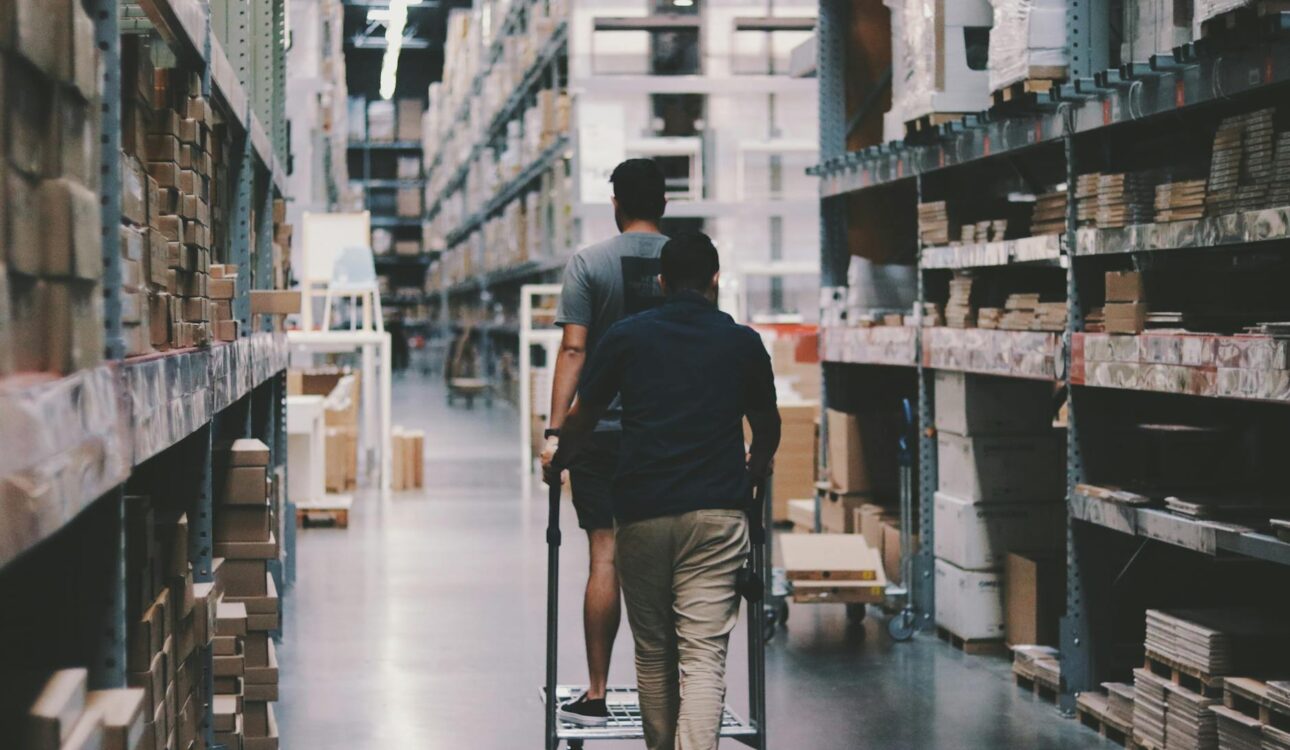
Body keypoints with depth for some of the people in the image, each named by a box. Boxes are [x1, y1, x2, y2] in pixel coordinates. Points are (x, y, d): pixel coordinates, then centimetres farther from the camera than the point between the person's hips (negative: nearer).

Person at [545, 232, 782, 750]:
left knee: (652, 653, 15)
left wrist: (558, 461, 35)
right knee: (703, 657, -5)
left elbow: (579, 421, 13)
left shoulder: (626, 336, 5)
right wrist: (757, 466, 45)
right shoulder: (743, 343, 7)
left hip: (642, 512, 1)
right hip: (718, 512, 0)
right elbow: (767, 429, 23)